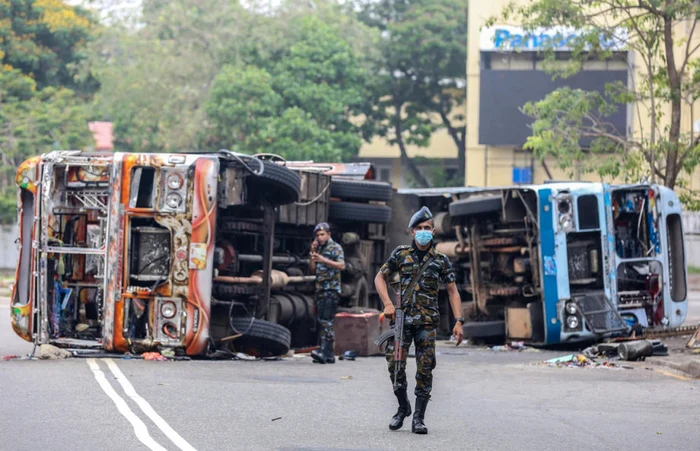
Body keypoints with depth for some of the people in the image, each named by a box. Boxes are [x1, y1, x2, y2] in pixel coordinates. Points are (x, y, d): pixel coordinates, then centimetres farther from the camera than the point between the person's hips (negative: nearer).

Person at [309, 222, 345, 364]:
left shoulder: (335, 248, -3)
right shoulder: (319, 249, 19)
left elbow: (342, 265, -16)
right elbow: (312, 270, 17)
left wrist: (324, 260, -26)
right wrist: (312, 253, 4)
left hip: (331, 289, -8)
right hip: (320, 289, 8)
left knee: (326, 320, -18)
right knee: (321, 320, 6)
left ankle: (325, 351, -27)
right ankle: (329, 355, 9)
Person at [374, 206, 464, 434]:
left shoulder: (441, 260, 6)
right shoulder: (401, 254, 6)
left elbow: (453, 291, 8)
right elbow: (380, 278, 10)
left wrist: (458, 322, -1)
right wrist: (387, 304, -5)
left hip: (428, 321, 0)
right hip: (402, 319, 0)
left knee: (425, 370, -3)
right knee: (395, 364, -6)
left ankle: (418, 418, 3)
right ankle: (403, 407, 16)